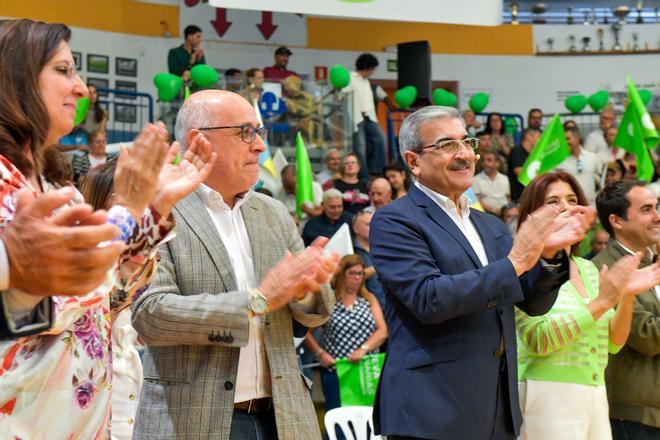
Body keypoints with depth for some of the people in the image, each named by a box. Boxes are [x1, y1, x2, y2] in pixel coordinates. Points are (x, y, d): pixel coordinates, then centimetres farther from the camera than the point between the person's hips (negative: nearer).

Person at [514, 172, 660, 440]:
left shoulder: (588, 269, 13)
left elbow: (613, 343, 12)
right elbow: (539, 339, -16)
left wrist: (627, 296, -5)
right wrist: (601, 302, -17)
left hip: (595, 396, 6)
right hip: (548, 395, -6)